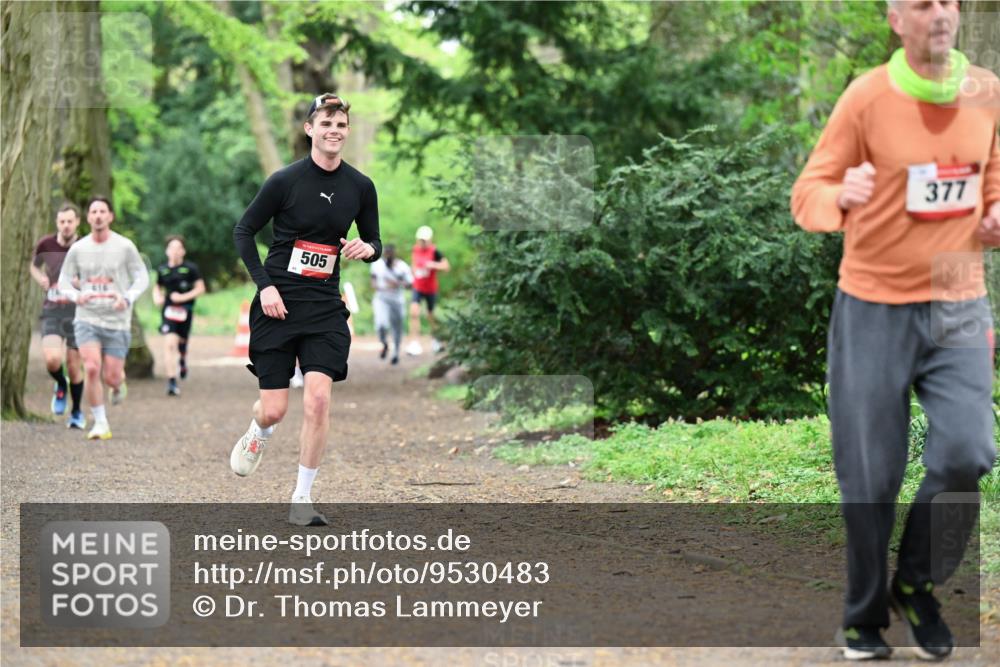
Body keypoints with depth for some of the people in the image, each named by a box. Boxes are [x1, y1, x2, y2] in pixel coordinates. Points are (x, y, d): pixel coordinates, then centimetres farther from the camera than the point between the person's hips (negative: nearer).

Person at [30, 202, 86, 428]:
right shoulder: (46, 244, 0)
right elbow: (34, 265, 20)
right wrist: (40, 278, -1)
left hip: (77, 310, -1)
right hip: (51, 310, 1)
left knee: (74, 365, 3)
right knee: (52, 359, -20)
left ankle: (77, 412, 25)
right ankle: (61, 386, 15)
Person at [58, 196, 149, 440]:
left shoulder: (125, 247, -3)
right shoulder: (77, 249, 1)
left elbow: (142, 278, 1)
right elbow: (64, 281, 8)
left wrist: (128, 298, -18)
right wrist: (76, 296, -15)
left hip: (117, 321, -1)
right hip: (87, 319, 1)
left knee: (111, 377, -2)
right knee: (91, 368, -18)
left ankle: (118, 384, 38)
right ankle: (100, 424, -6)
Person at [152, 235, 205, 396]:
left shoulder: (190, 268, -3)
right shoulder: (162, 269, 5)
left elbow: (200, 288, -2)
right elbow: (157, 287, 21)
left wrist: (184, 297, -15)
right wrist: (156, 297, -1)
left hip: (185, 310, 0)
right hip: (168, 309, 0)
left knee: (182, 342, 14)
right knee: (169, 343, -17)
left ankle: (183, 361, 53)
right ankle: (171, 382, -18)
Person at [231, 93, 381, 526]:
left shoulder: (360, 187, 4)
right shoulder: (285, 180, -6)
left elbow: (375, 242, 15)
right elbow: (243, 231, 1)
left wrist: (367, 248, -10)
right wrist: (264, 285, -9)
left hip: (325, 307, 2)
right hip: (278, 304, -2)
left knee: (318, 398, -15)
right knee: (274, 410, -2)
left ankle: (302, 498, -2)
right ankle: (259, 434, 38)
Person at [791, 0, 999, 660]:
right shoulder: (867, 97, -7)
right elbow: (807, 193, -7)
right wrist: (840, 196, -30)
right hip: (874, 308, -2)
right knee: (871, 477, 2)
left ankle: (917, 583, 12)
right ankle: (865, 617, 21)